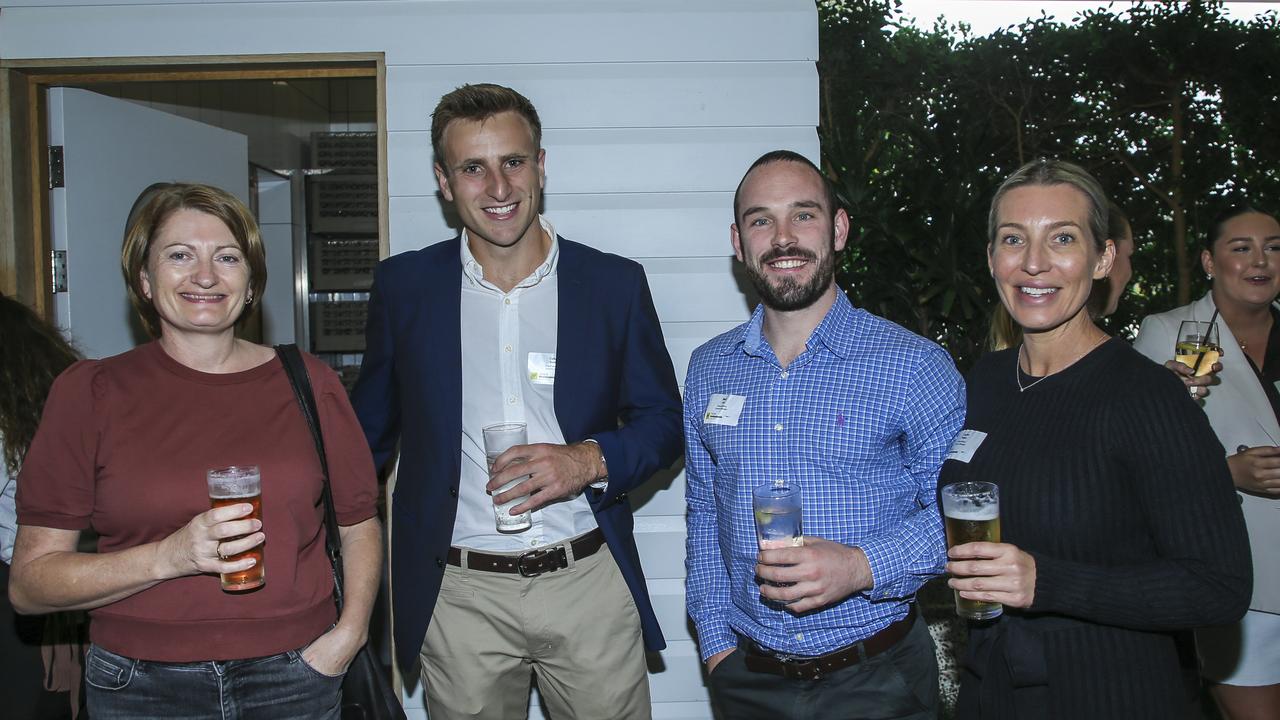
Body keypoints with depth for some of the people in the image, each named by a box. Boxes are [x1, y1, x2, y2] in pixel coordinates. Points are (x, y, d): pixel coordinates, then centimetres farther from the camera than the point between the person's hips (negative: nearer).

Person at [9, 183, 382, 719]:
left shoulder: (309, 383, 1)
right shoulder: (88, 393, -3)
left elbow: (360, 524, 9)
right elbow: (29, 583, -6)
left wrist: (350, 631, -5)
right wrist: (170, 557, -20)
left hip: (294, 677, 1)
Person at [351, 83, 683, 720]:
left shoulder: (615, 284, -1)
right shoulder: (402, 286, 1)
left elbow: (662, 422, 4)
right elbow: (372, 424, 13)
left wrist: (591, 460, -14)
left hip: (590, 585, 0)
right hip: (456, 596, 1)